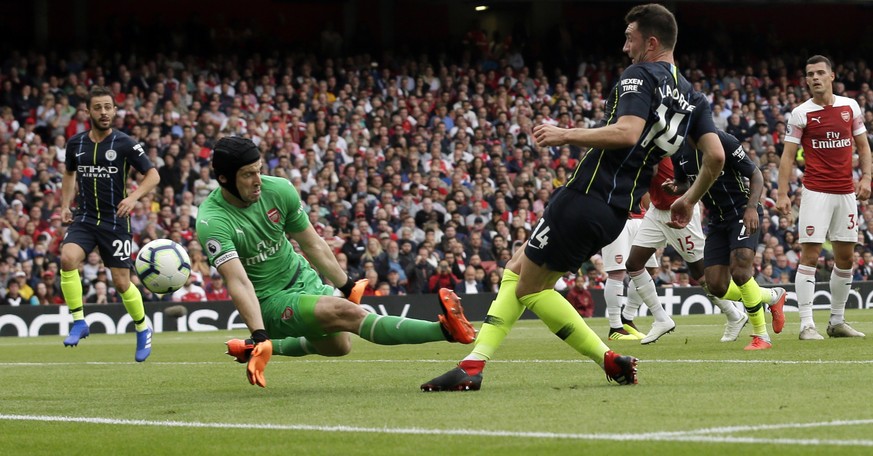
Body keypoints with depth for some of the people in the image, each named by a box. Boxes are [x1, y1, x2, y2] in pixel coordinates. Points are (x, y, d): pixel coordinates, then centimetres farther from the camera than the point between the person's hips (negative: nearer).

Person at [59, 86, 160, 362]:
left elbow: (153, 175, -3)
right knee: (67, 258, -26)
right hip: (84, 218, 3)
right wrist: (65, 205, 10)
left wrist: (134, 197, -20)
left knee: (121, 282, 0)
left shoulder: (125, 144, -7)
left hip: (116, 222, -2)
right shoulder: (76, 144, 4)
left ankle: (143, 329, 28)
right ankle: (78, 322, -12)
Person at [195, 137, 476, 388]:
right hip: (269, 300, -7)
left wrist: (347, 287, 11)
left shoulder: (279, 190, -8)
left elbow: (313, 244, 5)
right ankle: (445, 329, -36)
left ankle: (262, 348, 29)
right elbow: (238, 282, -31)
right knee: (346, 313, -26)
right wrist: (260, 335, -39)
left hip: (301, 276, 7)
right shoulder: (212, 221, -24)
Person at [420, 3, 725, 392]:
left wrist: (567, 135, -20)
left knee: (530, 287, 3)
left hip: (586, 197, -9)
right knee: (516, 269, 16)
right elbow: (716, 156, 7)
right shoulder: (691, 98, 13)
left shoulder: (640, 76, -10)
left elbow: (628, 132, -27)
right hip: (616, 211, 9)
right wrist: (689, 201, 21)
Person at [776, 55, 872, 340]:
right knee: (810, 255, -10)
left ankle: (837, 322, 18)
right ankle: (806, 324, -9)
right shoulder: (801, 113, -3)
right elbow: (788, 155, -3)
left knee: (845, 257, 7)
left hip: (846, 192, 4)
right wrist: (782, 193, -12)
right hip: (815, 192, -4)